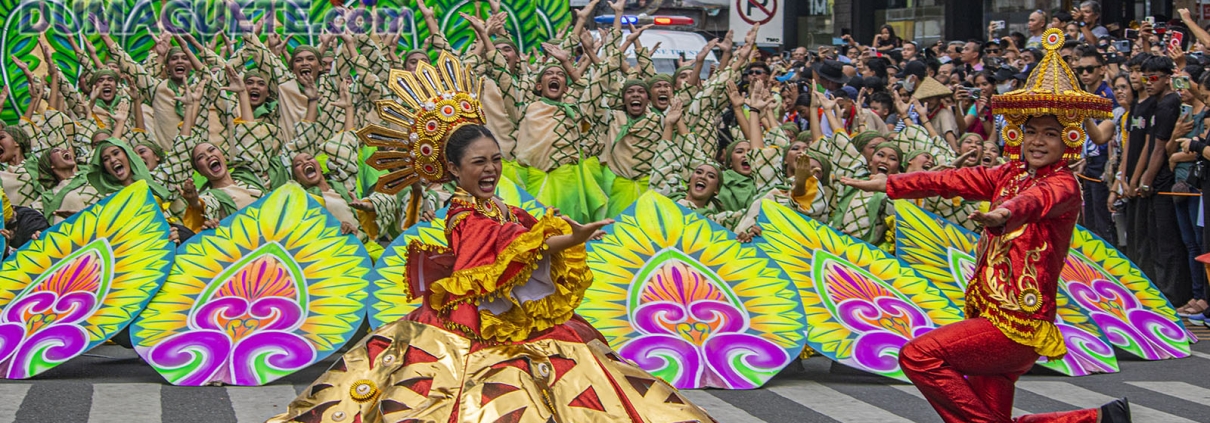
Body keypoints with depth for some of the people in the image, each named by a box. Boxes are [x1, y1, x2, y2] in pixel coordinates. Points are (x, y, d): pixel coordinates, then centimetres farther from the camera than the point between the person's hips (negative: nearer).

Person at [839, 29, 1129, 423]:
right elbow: (953, 180, 11)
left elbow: (1036, 200, -35)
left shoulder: (1063, 184, -12)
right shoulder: (1011, 173, 11)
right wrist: (886, 184, 7)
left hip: (1016, 325, -9)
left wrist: (1004, 213, -57)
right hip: (990, 314, 9)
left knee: (918, 355, -18)